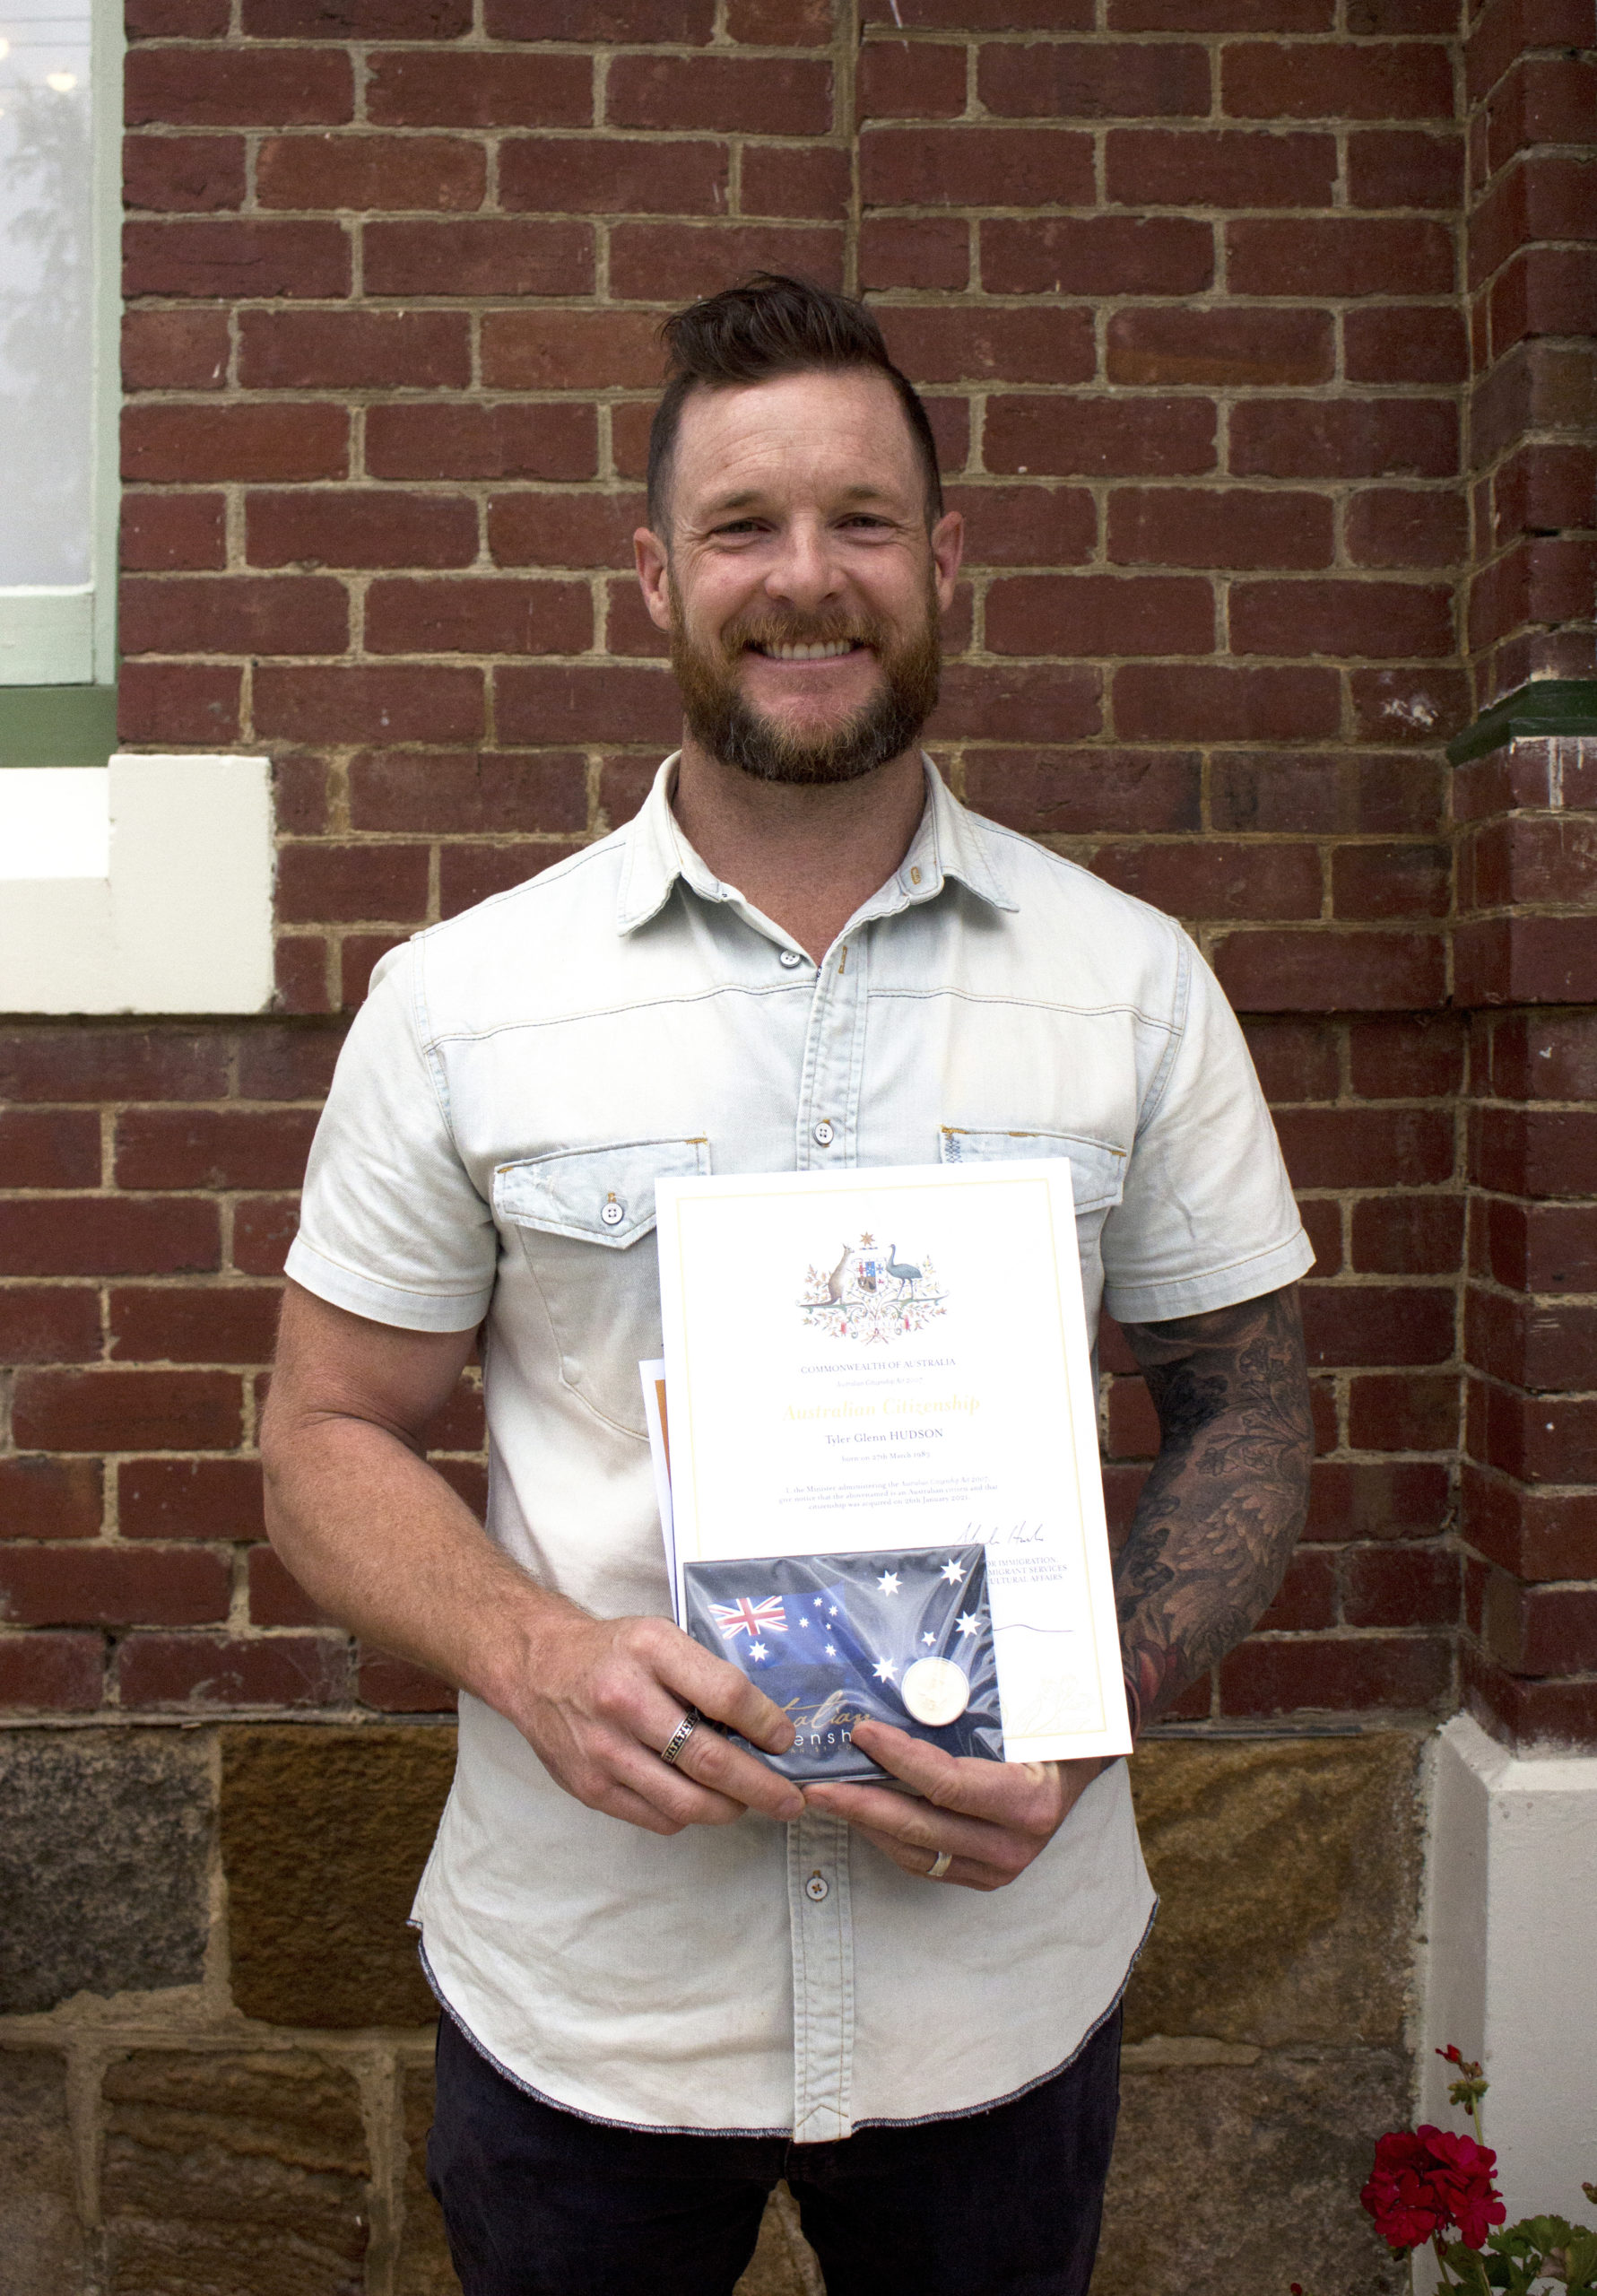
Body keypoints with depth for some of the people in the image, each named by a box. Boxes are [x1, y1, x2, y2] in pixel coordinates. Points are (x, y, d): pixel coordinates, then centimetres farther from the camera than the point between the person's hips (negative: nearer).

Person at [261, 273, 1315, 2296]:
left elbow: (1243, 1412, 2)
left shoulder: (1133, 983, -3)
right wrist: (533, 1655, -19)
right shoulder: (457, 999, -5)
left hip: (1004, 1969, 1)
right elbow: (328, 1439, 0)